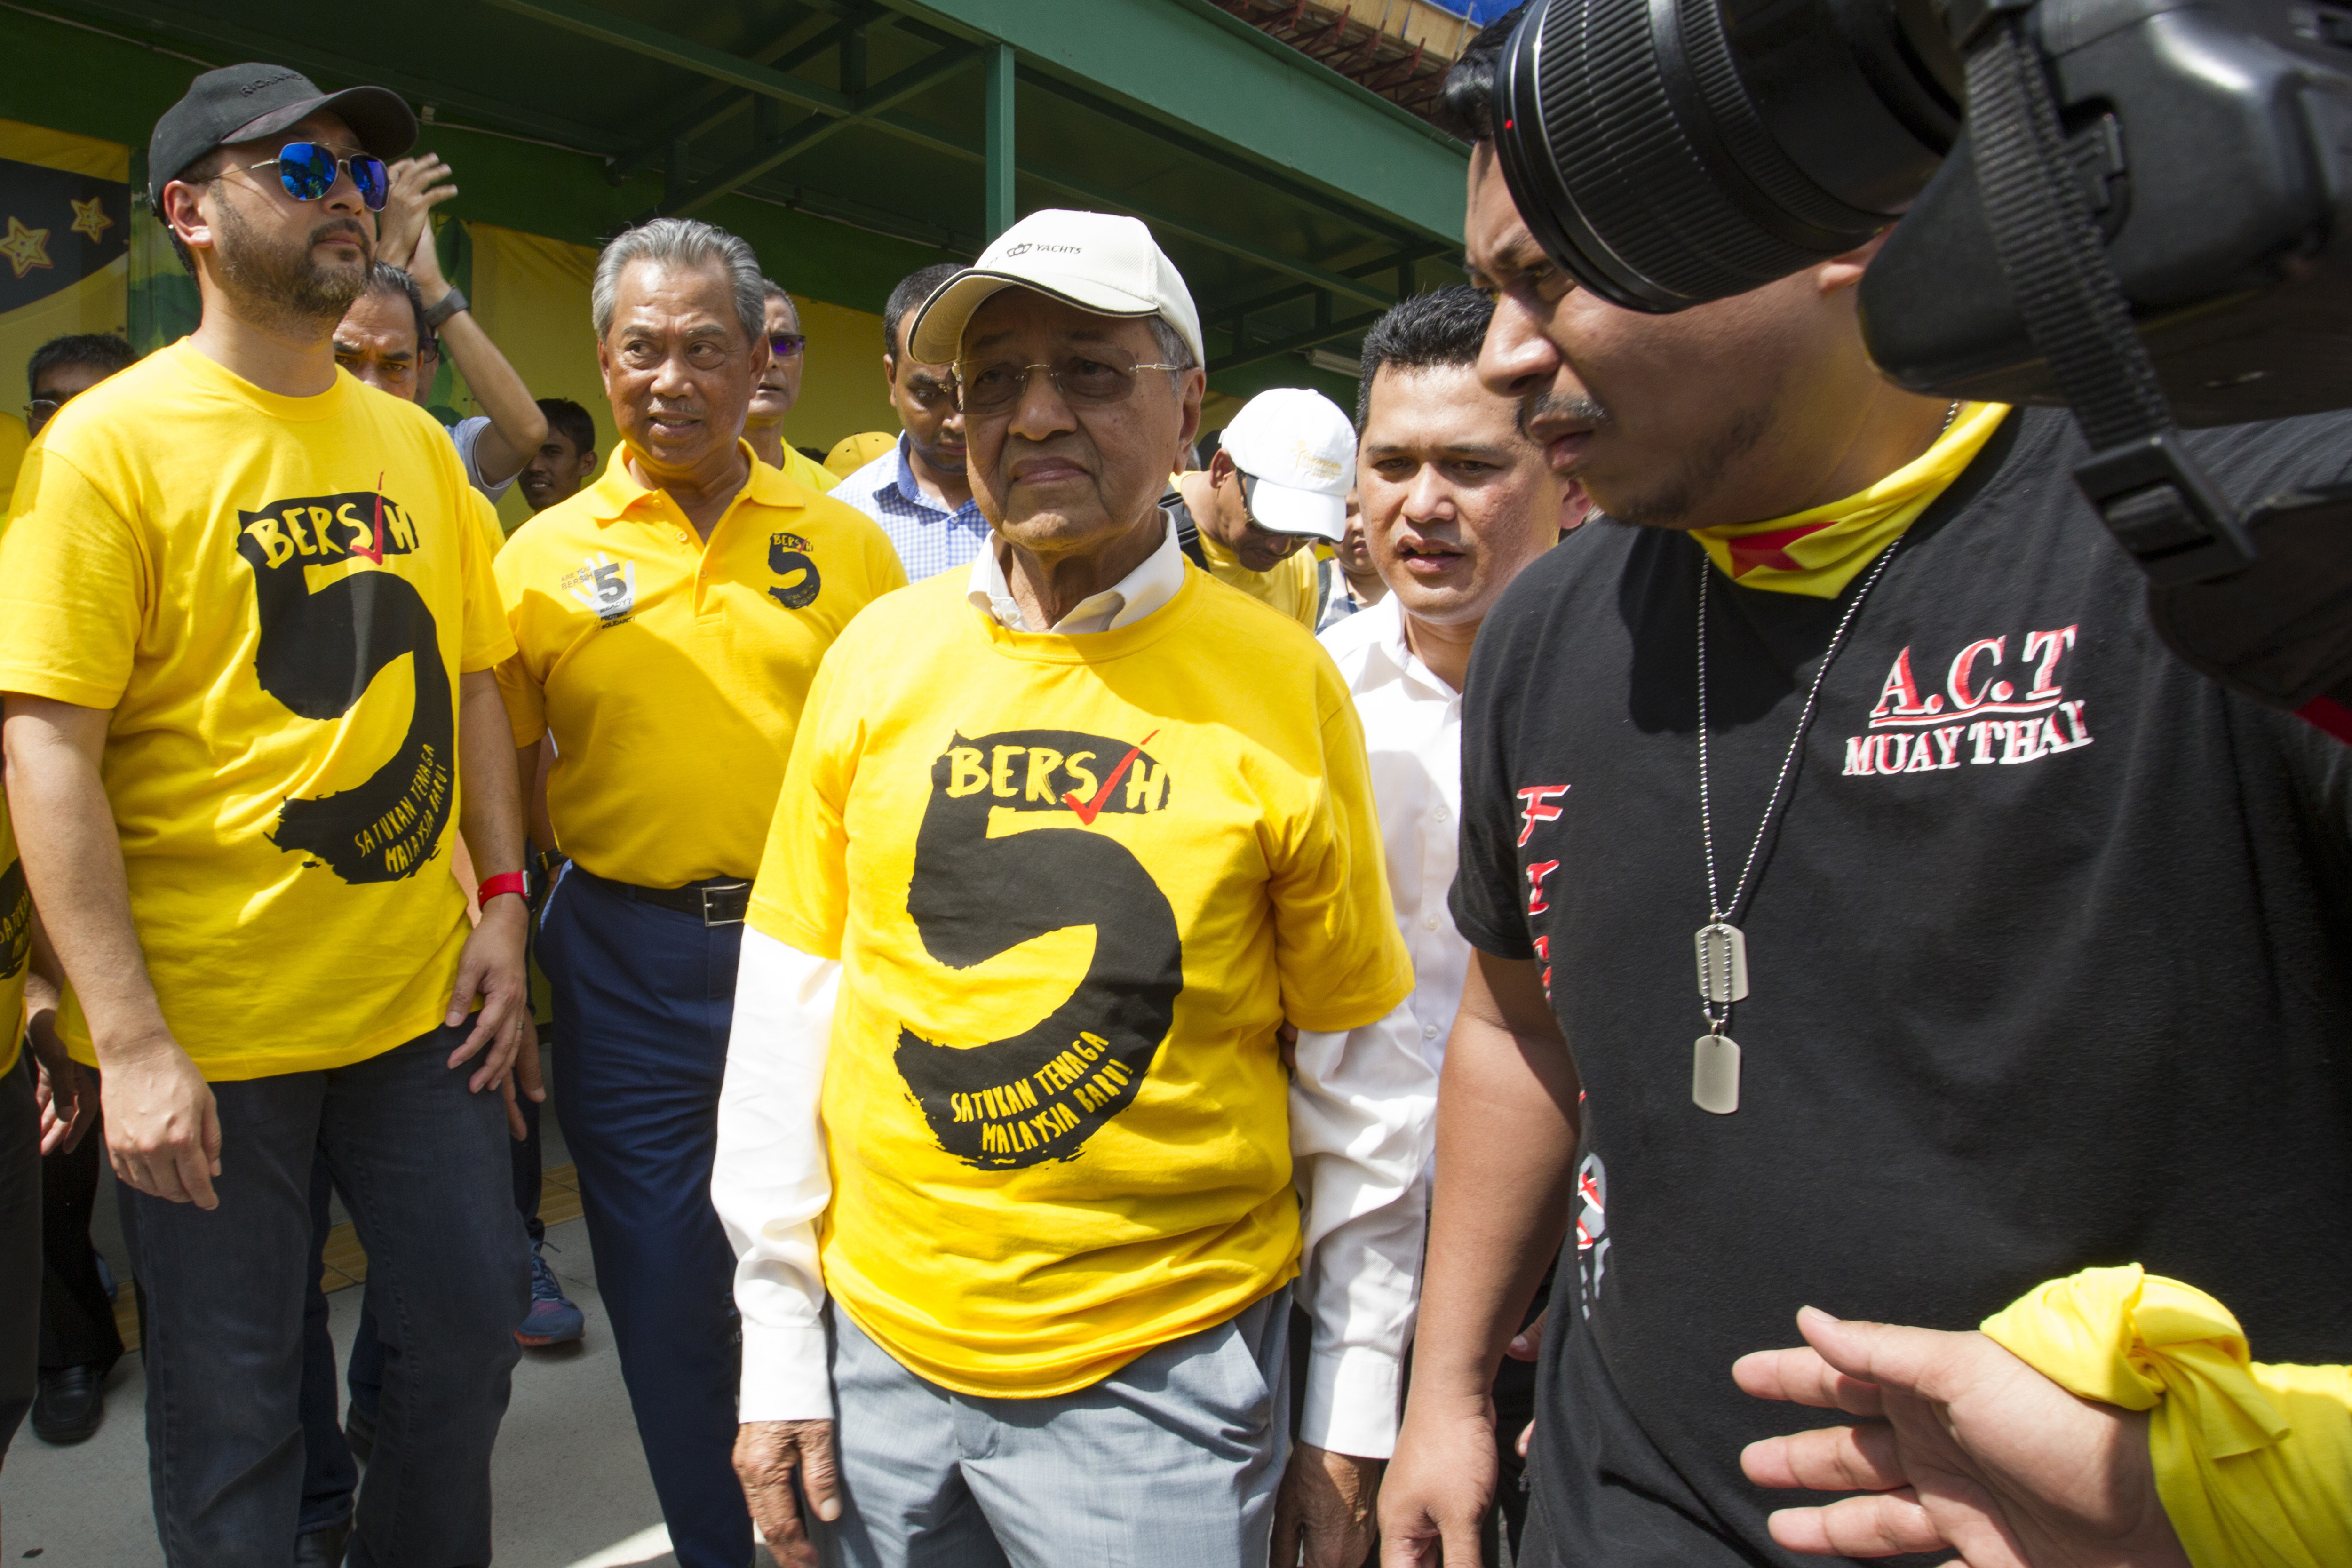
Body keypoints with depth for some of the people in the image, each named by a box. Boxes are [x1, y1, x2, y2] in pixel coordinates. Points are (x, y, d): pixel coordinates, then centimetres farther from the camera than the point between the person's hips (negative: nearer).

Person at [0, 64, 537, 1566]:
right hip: (207, 1028, -4)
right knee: (230, 1404, 10)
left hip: (421, 994, 5)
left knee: (472, 1331, 16)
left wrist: (502, 904, 2)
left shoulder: (413, 442, 7)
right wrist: (128, 1040, -17)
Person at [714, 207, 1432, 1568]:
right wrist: (780, 1351, 3)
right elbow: (790, 999, 1)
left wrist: (1352, 1415, 0)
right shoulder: (877, 655, -3)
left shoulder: (1281, 683, -10)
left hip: (1165, 1369, -2)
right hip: (881, 1344, 3)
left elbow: (1361, 1069, -4)